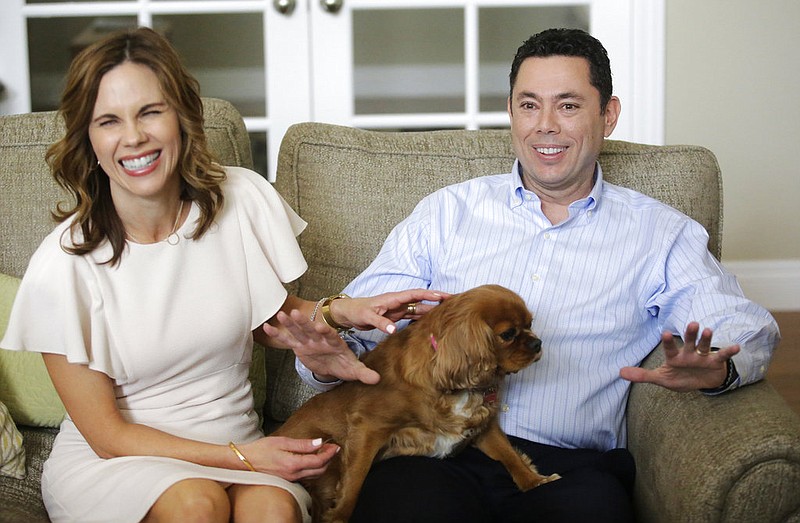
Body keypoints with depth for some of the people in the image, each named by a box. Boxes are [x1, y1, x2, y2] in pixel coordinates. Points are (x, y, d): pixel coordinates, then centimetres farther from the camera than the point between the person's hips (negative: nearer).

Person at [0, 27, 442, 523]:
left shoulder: (242, 199, -5)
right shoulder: (65, 265, -15)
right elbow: (107, 435, -10)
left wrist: (339, 311, -8)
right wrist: (242, 456, -17)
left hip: (235, 446, 2)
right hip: (110, 462, -1)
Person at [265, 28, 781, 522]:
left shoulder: (659, 233, 15)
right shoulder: (447, 211, 19)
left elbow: (748, 328, 3)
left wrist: (715, 370, -22)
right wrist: (331, 361, -10)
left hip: (569, 465, 0)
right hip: (433, 452, 0)